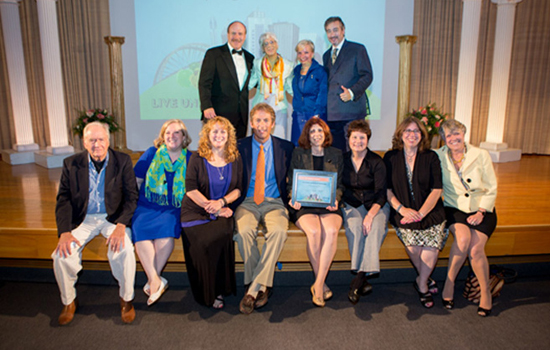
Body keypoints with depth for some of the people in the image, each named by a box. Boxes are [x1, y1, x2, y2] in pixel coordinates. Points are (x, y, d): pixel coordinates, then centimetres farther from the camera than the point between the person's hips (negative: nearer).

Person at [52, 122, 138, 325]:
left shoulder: (122, 161, -3)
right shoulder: (71, 164, 1)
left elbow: (131, 196, -6)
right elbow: (63, 200, 0)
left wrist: (120, 226, -21)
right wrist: (64, 232, -15)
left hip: (113, 218, -2)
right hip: (83, 219, 2)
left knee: (124, 250, -29)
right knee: (61, 254, -20)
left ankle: (126, 299, -3)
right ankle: (69, 301, 9)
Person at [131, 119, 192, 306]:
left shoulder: (190, 159, 9)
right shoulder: (151, 154, 11)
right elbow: (136, 180, 13)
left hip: (173, 209, -1)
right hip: (147, 206, 2)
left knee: (166, 228, -32)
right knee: (139, 230, -29)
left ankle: (152, 281, -21)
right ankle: (156, 280, -27)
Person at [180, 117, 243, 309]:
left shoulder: (235, 159, 10)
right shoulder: (197, 158, 2)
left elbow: (238, 189, 6)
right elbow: (190, 189, -5)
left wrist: (221, 202, -13)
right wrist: (212, 207, -11)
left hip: (223, 211, 1)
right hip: (196, 210, -1)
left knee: (222, 235, -29)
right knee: (202, 242, -26)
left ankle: (220, 289, -10)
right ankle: (207, 294, -5)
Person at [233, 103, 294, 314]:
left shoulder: (285, 148, 10)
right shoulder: (239, 147, 8)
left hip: (275, 202, 0)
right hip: (247, 202, 0)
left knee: (278, 231, -31)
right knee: (244, 231, -31)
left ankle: (253, 289, -23)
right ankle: (262, 287, -12)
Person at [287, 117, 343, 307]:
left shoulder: (336, 154, 17)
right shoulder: (298, 154, 14)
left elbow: (340, 185, 13)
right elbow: (291, 183, 11)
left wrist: (335, 200, -8)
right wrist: (294, 199, -10)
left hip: (328, 206, 1)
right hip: (304, 206, -1)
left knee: (331, 231, -32)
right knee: (314, 232, -32)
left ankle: (318, 284, -23)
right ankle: (322, 284, -14)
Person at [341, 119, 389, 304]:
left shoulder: (376, 162, -1)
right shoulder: (342, 160, 6)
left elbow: (381, 194, -7)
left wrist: (370, 215, -23)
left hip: (375, 206, -1)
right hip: (351, 206, 1)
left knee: (375, 228, -32)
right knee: (354, 227, -31)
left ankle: (359, 279, -32)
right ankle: (363, 282, -30)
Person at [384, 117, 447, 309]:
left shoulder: (431, 157, 7)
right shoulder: (391, 157, 7)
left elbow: (437, 190, 0)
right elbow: (387, 189, 3)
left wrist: (421, 213, -12)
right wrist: (402, 209, -12)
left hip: (430, 210, 1)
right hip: (402, 212, 0)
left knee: (433, 242, -24)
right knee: (411, 240, -25)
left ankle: (421, 282, 2)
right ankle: (426, 280, 2)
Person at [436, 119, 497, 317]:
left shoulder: (481, 155, -2)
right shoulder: (439, 157, -2)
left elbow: (491, 189, 0)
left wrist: (481, 212, -10)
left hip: (481, 210, 0)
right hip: (455, 209, 0)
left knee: (475, 249, -22)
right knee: (463, 238, -29)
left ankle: (485, 291, 3)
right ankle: (449, 283, -9)